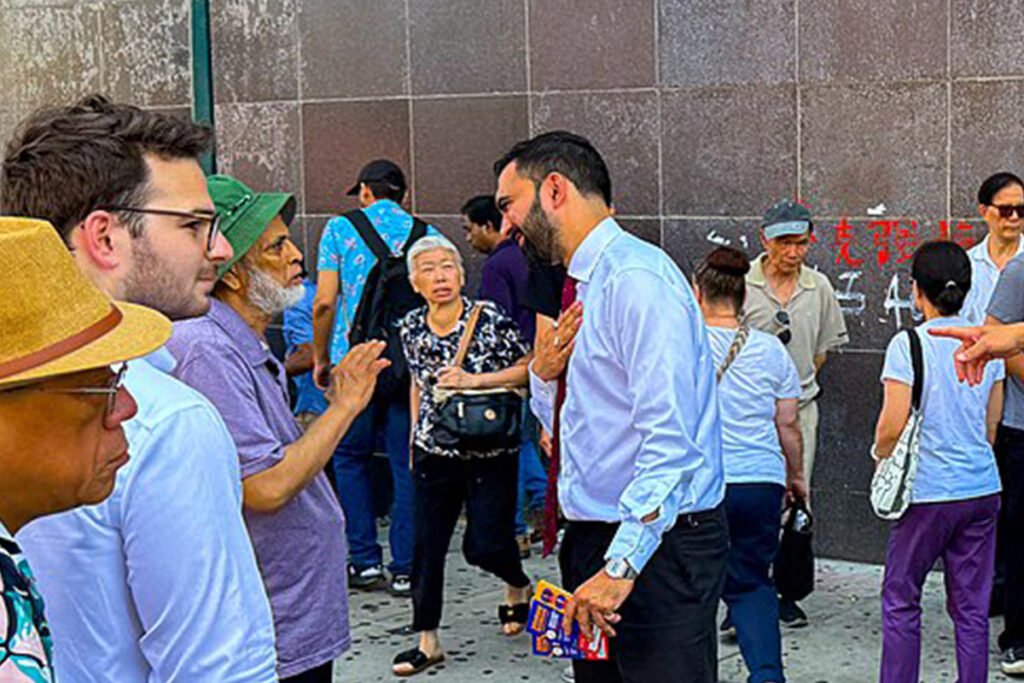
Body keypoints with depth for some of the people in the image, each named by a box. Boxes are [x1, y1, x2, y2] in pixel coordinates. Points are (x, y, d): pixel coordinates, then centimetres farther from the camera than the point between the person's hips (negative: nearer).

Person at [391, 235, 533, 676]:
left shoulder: (490, 318, -11)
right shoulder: (411, 329, 3)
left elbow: (526, 370, -8)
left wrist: (474, 380, -17)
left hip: (490, 450, -4)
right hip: (434, 451, 4)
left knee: (483, 545, -3)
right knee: (426, 544, 2)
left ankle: (519, 585, 32)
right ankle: (427, 641, 14)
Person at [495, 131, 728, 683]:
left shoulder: (637, 278, -16)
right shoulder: (584, 287, 14)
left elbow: (668, 437, -24)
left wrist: (622, 564, -28)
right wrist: (543, 375, 2)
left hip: (657, 544, -9)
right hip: (595, 536, 9)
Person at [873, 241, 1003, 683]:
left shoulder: (908, 345, -11)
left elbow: (892, 428, -13)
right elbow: (991, 426, 12)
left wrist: (881, 457, 6)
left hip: (929, 492, -5)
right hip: (982, 489, 5)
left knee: (900, 601, 8)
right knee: (971, 606, 10)